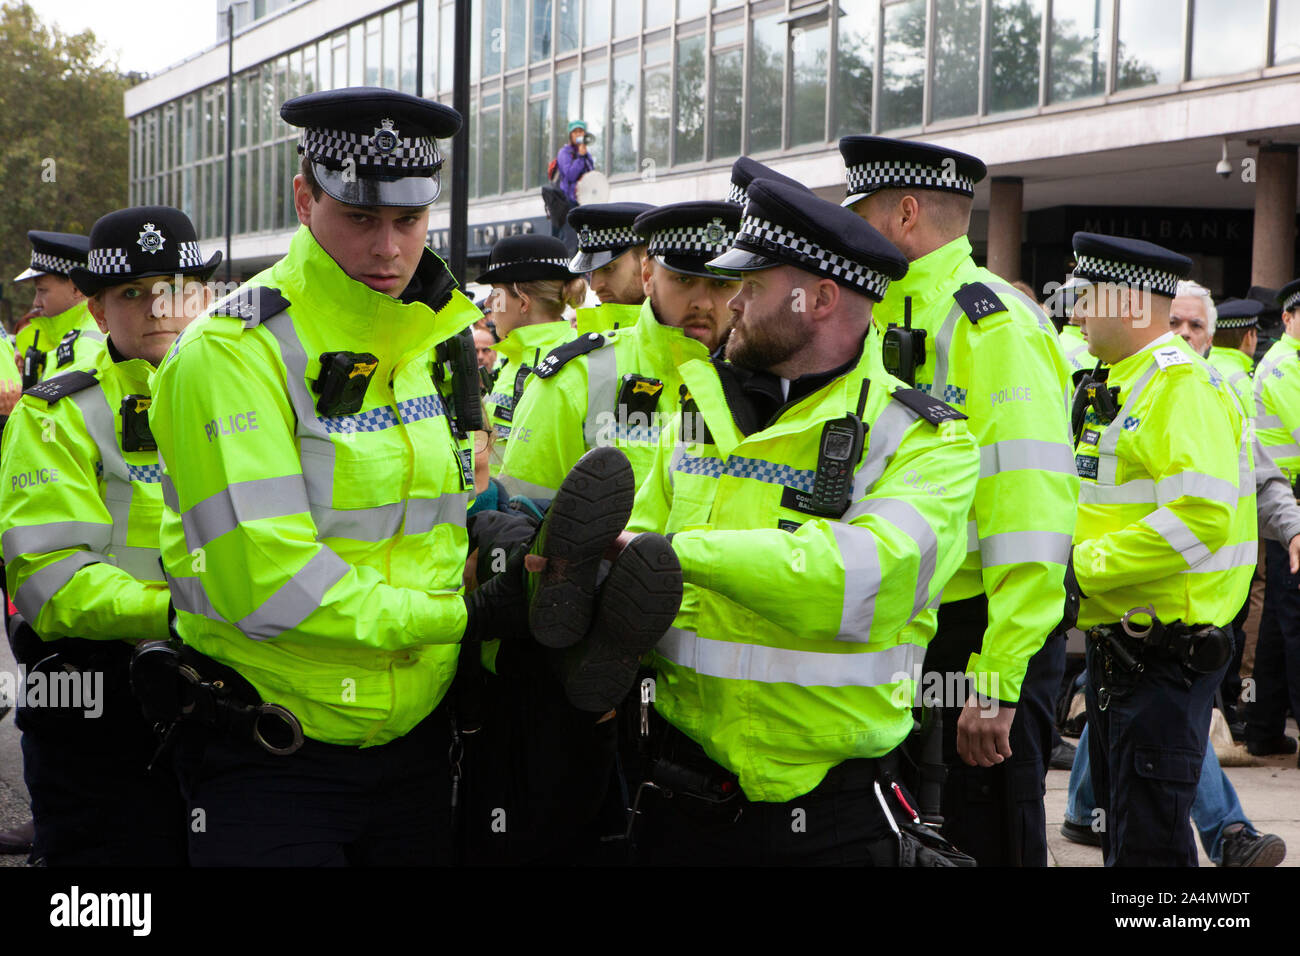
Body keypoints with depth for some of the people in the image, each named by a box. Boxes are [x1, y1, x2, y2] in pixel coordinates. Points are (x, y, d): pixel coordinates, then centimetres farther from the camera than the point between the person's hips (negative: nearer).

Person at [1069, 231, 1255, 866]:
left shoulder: (1182, 384, -16)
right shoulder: (1114, 386, 15)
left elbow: (1201, 516, -28)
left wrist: (1086, 567, -24)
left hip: (1165, 653, -10)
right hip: (1117, 642, 10)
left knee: (1148, 840, -7)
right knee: (1122, 820, 18)